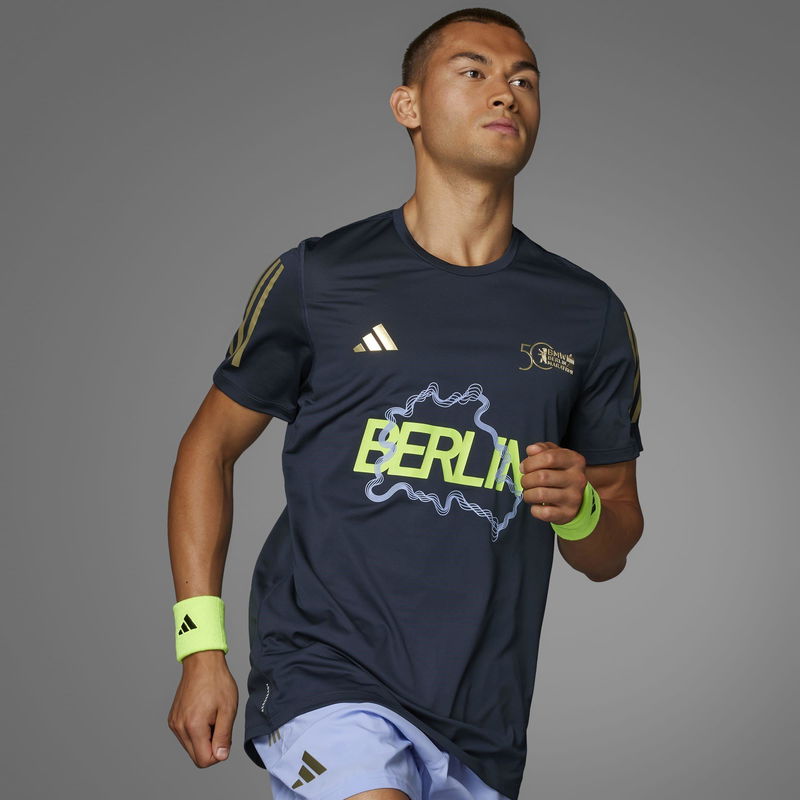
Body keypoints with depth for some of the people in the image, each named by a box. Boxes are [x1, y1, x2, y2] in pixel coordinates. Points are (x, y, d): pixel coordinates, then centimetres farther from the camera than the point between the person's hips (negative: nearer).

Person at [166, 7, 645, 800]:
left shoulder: (588, 315, 9)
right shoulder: (319, 276, 1)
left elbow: (609, 556, 14)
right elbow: (209, 445, 9)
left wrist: (583, 508, -10)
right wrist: (201, 648, 1)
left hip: (482, 732, 4)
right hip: (326, 674, -3)